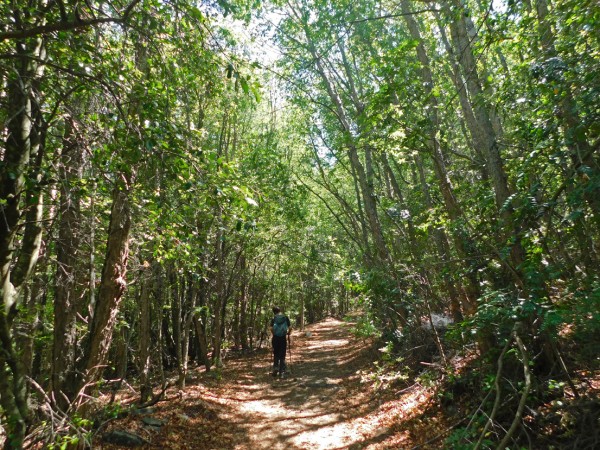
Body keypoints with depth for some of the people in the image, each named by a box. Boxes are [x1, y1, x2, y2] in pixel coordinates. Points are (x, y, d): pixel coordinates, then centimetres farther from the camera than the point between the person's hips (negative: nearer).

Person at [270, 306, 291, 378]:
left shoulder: (274, 318, 0)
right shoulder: (286, 317, 2)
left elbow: (271, 328, -11)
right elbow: (290, 328, -3)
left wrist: (273, 334, 8)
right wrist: (288, 333, 15)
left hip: (275, 338, 0)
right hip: (283, 338, 0)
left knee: (276, 355, 17)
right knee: (282, 356, 8)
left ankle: (275, 368, 3)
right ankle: (282, 372, 8)